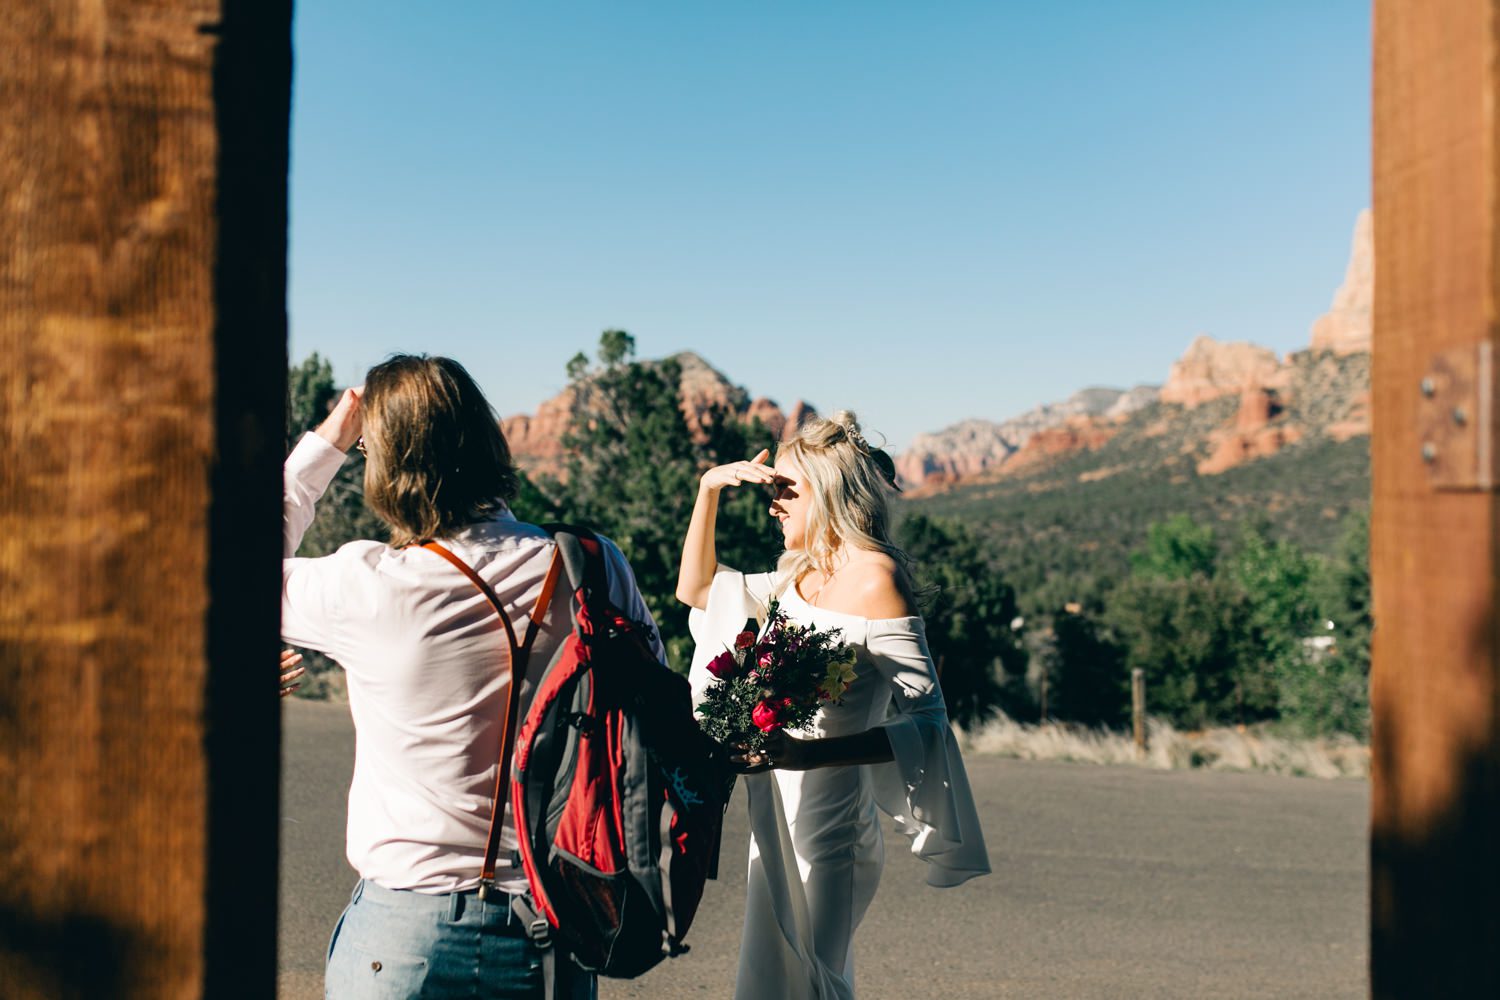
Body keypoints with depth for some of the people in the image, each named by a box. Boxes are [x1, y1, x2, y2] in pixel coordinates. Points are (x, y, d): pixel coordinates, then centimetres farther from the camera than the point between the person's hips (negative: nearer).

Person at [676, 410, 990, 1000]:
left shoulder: (873, 577, -14)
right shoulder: (799, 578, 10)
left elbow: (927, 722, -18)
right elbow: (696, 588, 22)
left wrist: (807, 753, -27)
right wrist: (709, 487, 13)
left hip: (827, 820, -8)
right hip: (777, 818, 8)